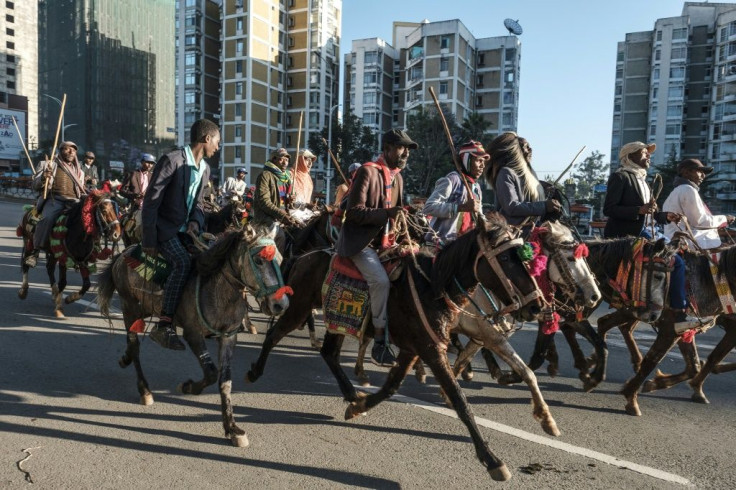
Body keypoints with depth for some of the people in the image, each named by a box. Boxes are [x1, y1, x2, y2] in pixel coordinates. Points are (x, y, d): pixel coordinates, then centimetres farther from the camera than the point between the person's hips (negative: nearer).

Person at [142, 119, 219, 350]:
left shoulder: (205, 168, 9)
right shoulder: (172, 160, -16)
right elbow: (151, 201, -16)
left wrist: (196, 221, -8)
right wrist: (149, 240, -17)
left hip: (186, 228, 8)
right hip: (164, 227, -8)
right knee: (183, 262, -29)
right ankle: (164, 326, -27)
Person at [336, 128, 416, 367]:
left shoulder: (398, 178, 14)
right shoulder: (367, 171, -11)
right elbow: (353, 212, -17)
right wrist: (386, 213, -27)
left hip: (384, 242, 8)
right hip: (360, 241, -8)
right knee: (381, 280, -26)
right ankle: (379, 342, -15)